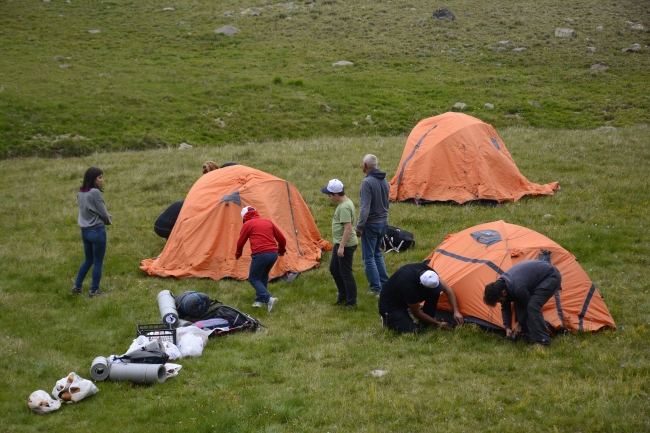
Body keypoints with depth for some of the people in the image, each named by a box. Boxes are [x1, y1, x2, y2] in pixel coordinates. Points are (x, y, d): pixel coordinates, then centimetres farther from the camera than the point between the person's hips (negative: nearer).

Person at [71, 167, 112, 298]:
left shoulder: (80, 194, 6)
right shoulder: (95, 192, -18)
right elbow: (103, 213, -12)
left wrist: (106, 217, 5)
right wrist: (108, 220, 10)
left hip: (85, 231, 8)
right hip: (97, 231, -8)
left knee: (88, 260, 22)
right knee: (98, 262, 5)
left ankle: (77, 287, 24)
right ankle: (94, 291, 12)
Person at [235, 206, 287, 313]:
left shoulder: (248, 224, 3)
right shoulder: (268, 222, 18)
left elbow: (240, 242, 9)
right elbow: (281, 238, 19)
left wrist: (238, 254, 29)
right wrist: (281, 250, 38)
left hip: (260, 255, -6)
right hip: (273, 254, 6)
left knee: (253, 279, 6)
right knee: (263, 276, 27)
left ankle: (268, 299, -14)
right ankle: (259, 300, 25)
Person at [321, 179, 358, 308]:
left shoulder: (344, 207, -23)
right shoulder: (345, 203, 9)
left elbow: (348, 228, -27)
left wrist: (341, 246, -26)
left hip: (346, 245, -11)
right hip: (340, 243, 11)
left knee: (346, 273, -1)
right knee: (334, 269, 19)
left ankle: (351, 301, 8)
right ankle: (343, 295, 31)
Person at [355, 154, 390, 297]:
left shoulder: (367, 182, -20)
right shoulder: (384, 181, 6)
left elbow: (365, 208, -24)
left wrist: (359, 227, -17)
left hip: (371, 224, -8)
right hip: (383, 223, 8)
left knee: (369, 257, 1)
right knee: (377, 254, 21)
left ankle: (376, 288, 3)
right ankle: (385, 284, 23)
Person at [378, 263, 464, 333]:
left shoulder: (425, 269, -20)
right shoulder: (409, 287, -39)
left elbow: (447, 288, -8)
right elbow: (417, 314, -22)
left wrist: (456, 311, -14)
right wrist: (439, 323, -12)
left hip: (404, 299, 7)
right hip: (390, 305, -7)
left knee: (434, 293, -14)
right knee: (411, 330, -24)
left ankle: (425, 324, 2)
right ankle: (387, 318, 3)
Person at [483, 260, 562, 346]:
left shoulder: (517, 288, -36)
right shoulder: (500, 284, -9)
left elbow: (527, 305, -17)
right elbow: (505, 308, 7)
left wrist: (519, 323, -5)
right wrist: (507, 327, 3)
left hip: (550, 277, -9)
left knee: (533, 306, -22)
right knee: (518, 304, 1)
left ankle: (542, 341, -15)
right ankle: (527, 335, 11)